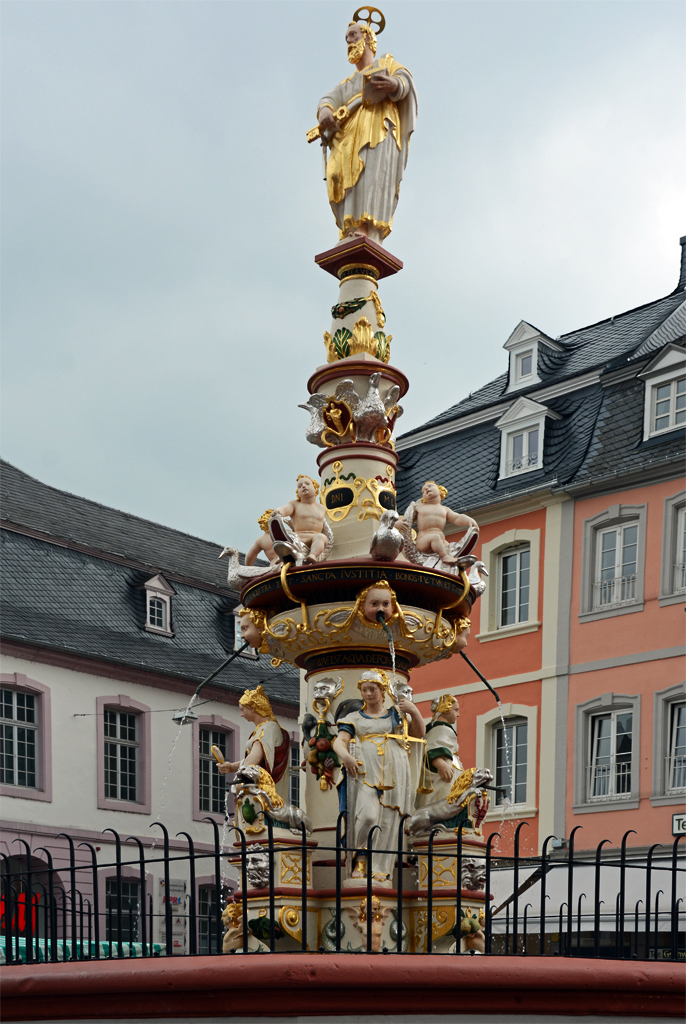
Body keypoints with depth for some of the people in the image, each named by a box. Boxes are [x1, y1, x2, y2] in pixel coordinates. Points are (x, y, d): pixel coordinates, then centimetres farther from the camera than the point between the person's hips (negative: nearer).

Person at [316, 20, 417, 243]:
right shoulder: (348, 83, 38)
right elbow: (329, 99, 16)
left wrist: (393, 84, -25)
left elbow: (405, 80, 2)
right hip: (350, 133, 5)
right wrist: (325, 111, -11)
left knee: (371, 172, -29)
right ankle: (352, 234, -34)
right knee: (347, 179, -18)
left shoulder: (386, 63, 26)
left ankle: (367, 235, -48)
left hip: (378, 126, -5)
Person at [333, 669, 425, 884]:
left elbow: (419, 734, 15)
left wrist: (414, 712, -2)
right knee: (367, 814, -21)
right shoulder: (354, 718, 18)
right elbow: (339, 741, 5)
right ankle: (361, 859, -3)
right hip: (364, 771, -1)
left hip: (393, 773, 1)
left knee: (388, 820, -5)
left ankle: (381, 869, 1)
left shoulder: (396, 715, 20)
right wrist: (345, 755, -18)